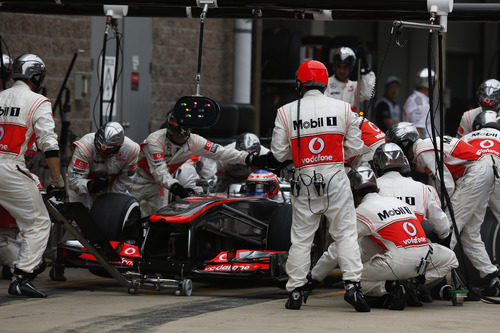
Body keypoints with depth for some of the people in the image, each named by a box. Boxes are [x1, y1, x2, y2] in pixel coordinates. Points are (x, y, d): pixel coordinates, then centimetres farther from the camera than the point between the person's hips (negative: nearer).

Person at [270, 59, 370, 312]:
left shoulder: (286, 112, -2)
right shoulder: (343, 108, 0)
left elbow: (279, 153, 2)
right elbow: (355, 148, 5)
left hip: (304, 180, 1)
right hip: (335, 177, -1)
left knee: (301, 237, 8)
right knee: (346, 233, 4)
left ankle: (295, 292, 9)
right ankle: (352, 284, -6)